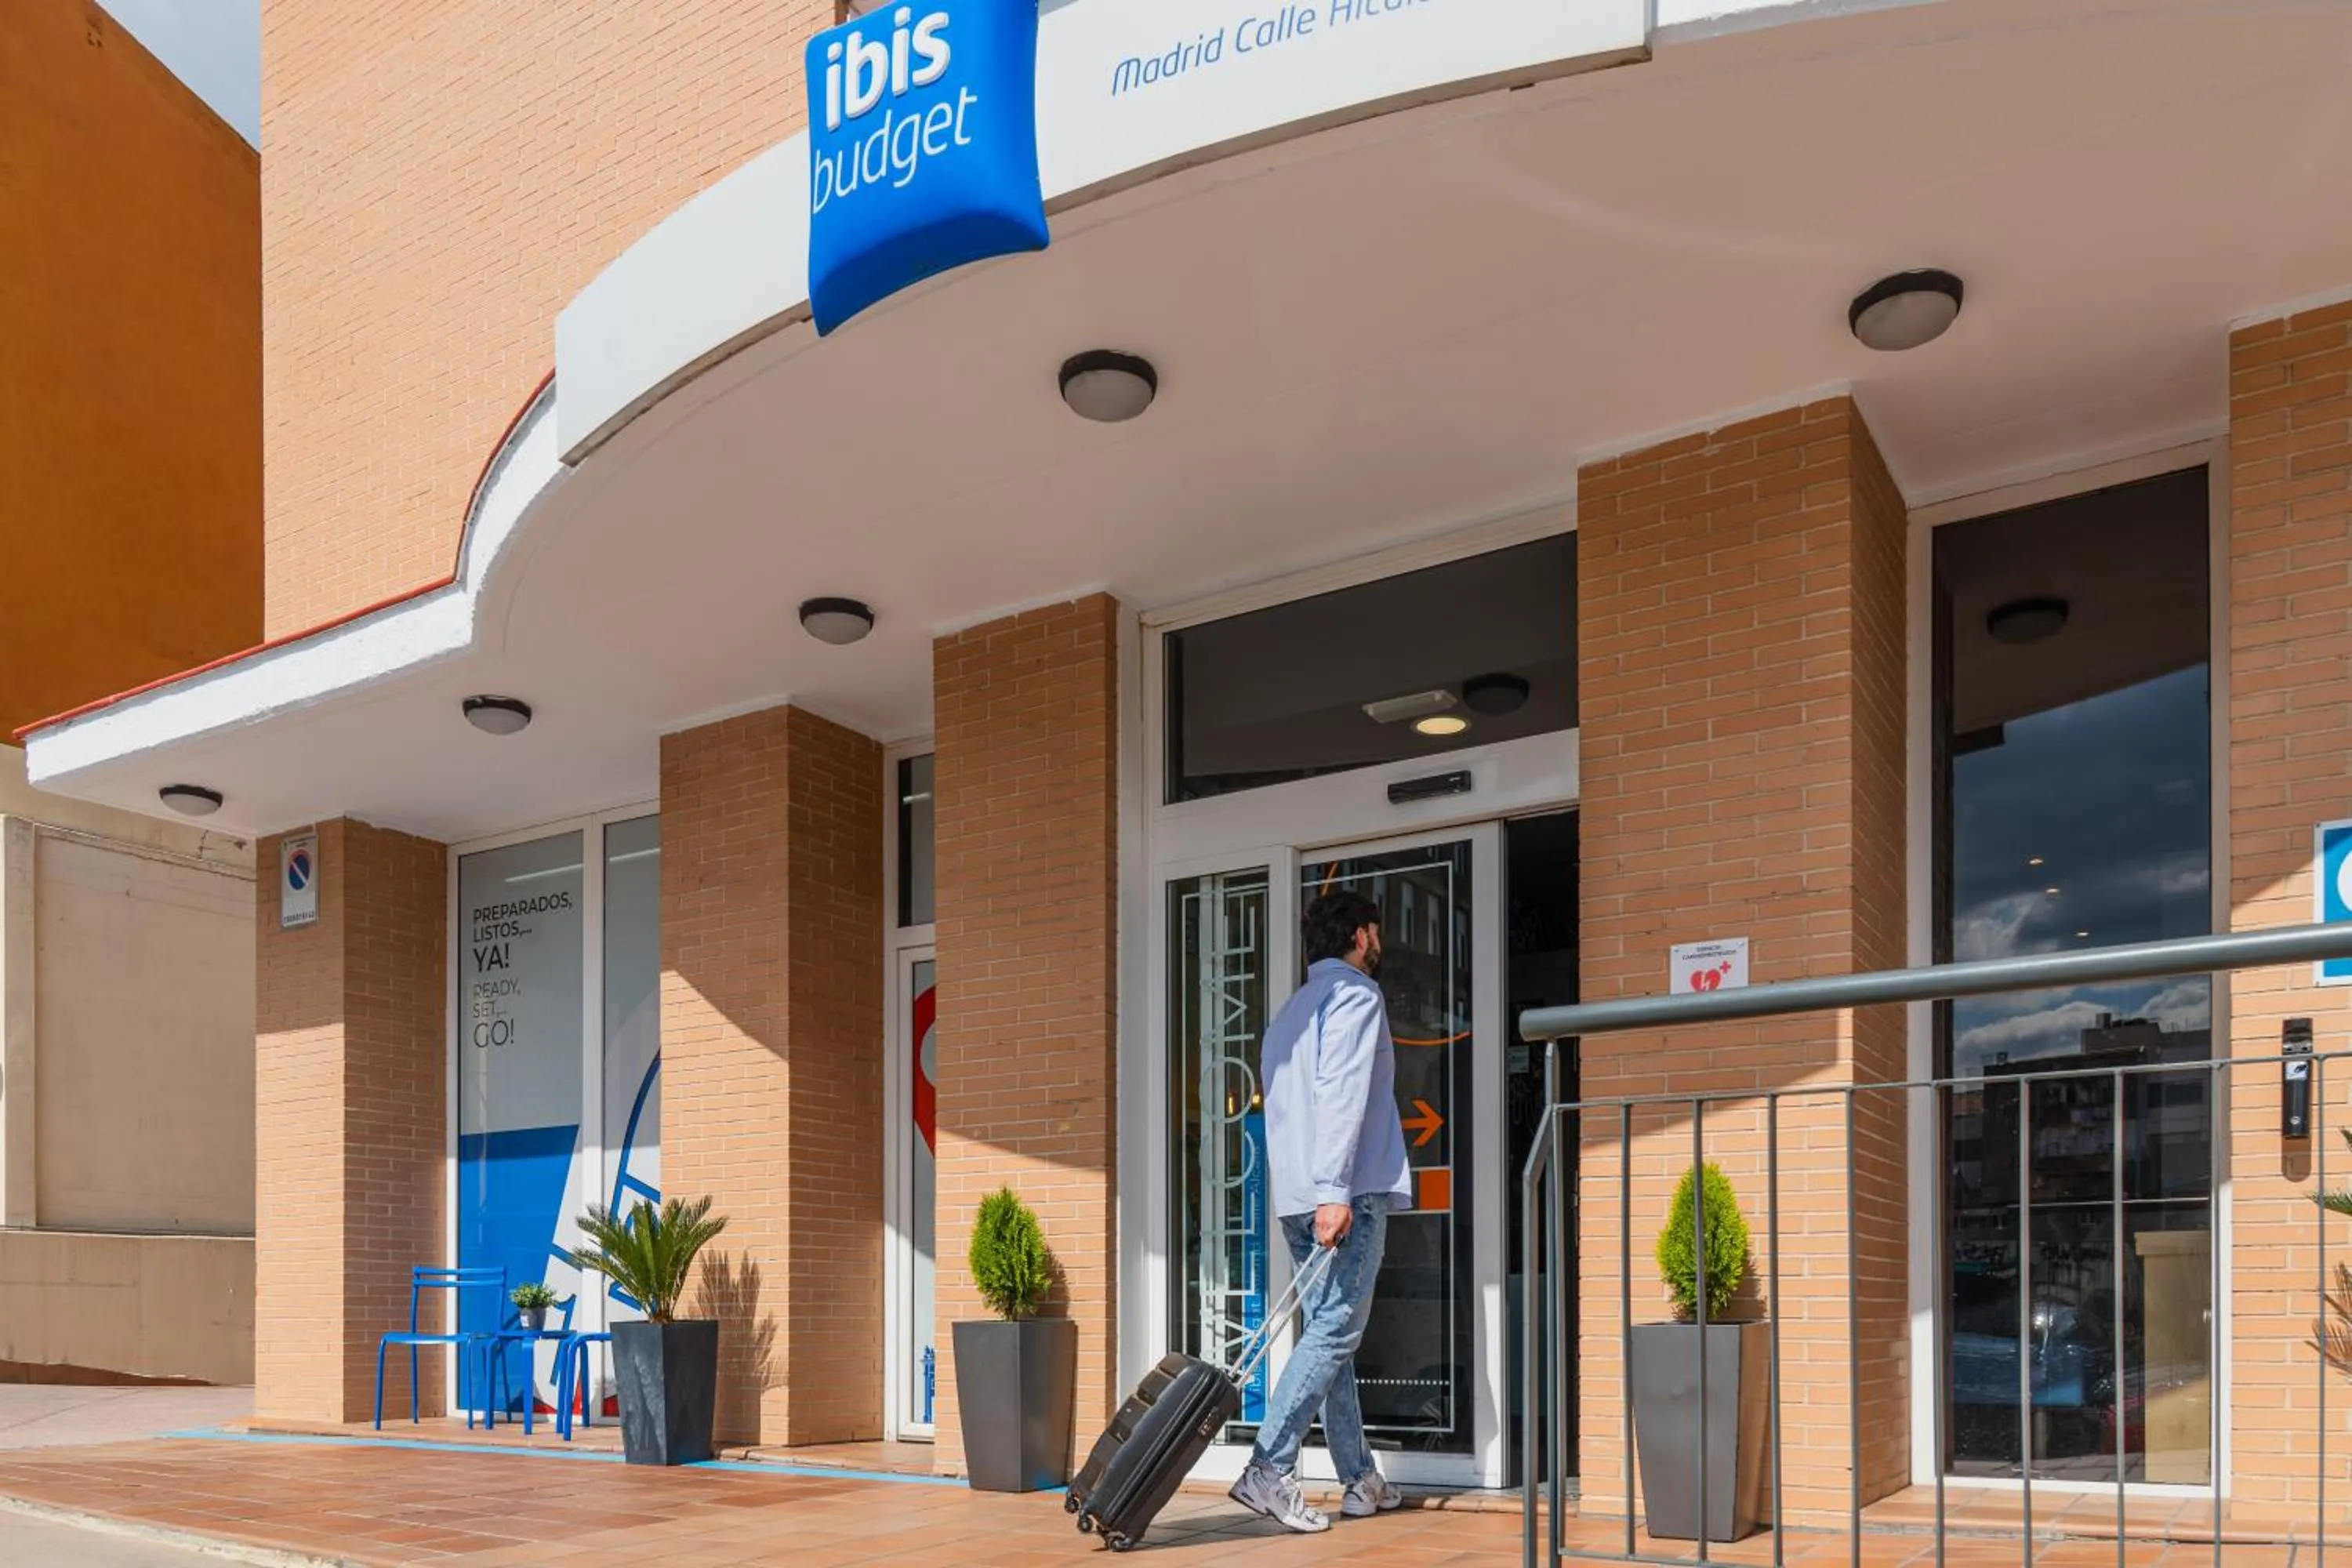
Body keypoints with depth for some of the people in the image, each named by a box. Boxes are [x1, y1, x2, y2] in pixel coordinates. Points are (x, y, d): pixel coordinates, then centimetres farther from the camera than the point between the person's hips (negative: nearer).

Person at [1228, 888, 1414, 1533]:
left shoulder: (1292, 1010, 23)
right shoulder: (1356, 995, -3)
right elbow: (1341, 1095, -16)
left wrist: (1315, 1191, 17)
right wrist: (1334, 1191, -23)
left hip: (1296, 1196, 9)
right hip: (1349, 1193, -9)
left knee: (1327, 1333, 9)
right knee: (1334, 1332, -10)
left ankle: (1361, 1480, 14)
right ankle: (1269, 1470, -18)